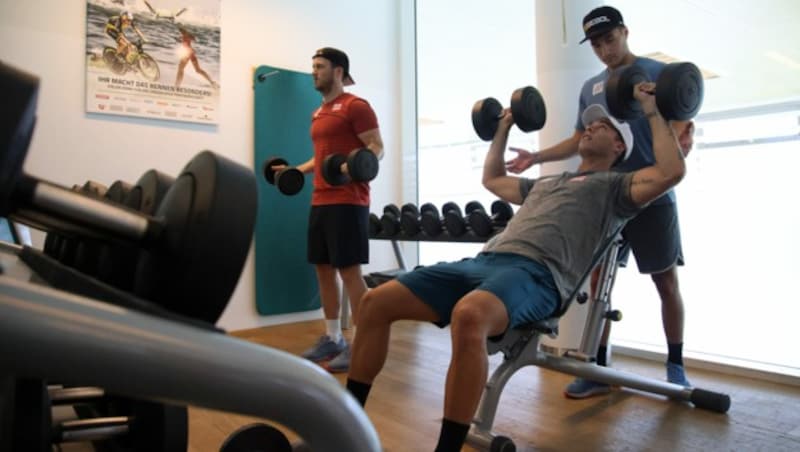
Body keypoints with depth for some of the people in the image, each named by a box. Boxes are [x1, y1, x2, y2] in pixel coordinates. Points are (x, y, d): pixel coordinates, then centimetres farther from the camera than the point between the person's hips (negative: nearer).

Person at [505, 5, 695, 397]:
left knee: (666, 281, 6)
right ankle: (598, 369, 14)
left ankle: (675, 367, 22)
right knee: (598, 281, 3)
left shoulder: (658, 73, -1)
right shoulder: (591, 87, 14)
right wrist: (537, 157, 5)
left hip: (651, 195, -4)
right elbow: (578, 141, 17)